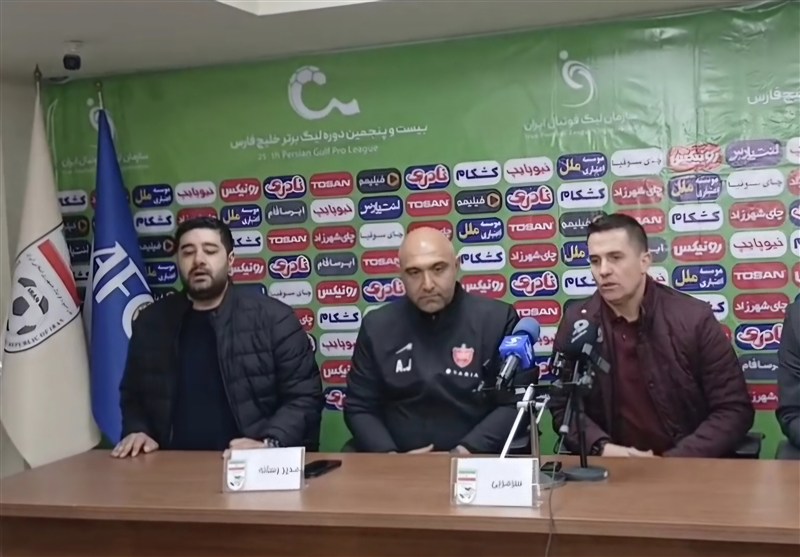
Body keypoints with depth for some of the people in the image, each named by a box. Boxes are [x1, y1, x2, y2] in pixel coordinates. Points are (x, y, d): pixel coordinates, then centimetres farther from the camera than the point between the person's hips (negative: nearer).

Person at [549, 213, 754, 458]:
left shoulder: (694, 318, -6)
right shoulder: (576, 322, -1)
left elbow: (734, 409, -5)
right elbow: (564, 406, 6)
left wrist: (674, 460, -16)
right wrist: (602, 448, -12)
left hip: (690, 466, -1)